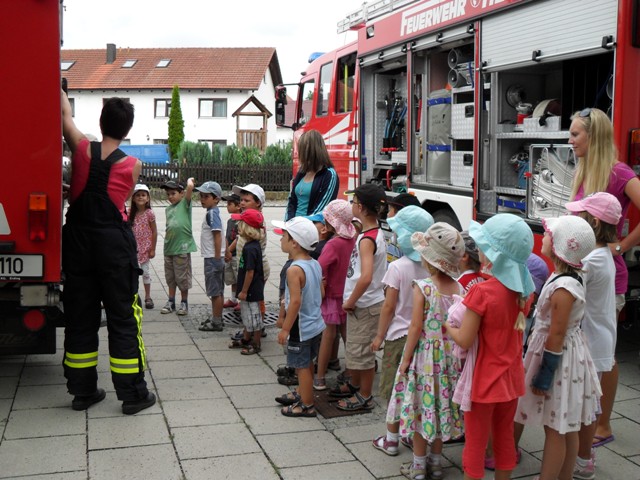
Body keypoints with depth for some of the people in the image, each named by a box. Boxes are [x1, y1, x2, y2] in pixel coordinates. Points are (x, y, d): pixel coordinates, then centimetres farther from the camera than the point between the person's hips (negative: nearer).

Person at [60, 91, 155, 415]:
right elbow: (121, 200, 4)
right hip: (115, 245, -3)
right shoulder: (133, 165, -5)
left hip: (78, 240, 3)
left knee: (80, 317, 12)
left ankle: (83, 390, 20)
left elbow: (66, 115, 15)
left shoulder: (82, 149, -2)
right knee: (123, 318, 3)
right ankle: (133, 394, 8)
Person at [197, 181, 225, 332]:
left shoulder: (212, 214, -16)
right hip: (212, 257, 10)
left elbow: (217, 236, -22)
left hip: (213, 258, -10)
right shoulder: (212, 213, 12)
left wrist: (217, 258, -21)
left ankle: (216, 322, 3)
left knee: (215, 291, -3)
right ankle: (216, 318, 25)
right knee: (217, 291, 16)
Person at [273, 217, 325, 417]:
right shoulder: (315, 264, 2)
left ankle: (307, 406, 19)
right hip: (316, 324, 9)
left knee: (302, 366, 6)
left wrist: (285, 329, -20)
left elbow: (296, 302, -28)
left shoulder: (294, 270, -24)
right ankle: (301, 393, 41)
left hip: (301, 328, -8)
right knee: (307, 363, 23)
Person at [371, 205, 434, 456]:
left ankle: (391, 440, 15)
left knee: (395, 390, 7)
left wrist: (379, 335, -4)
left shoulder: (397, 267, -16)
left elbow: (389, 306, -14)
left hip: (399, 335, -5)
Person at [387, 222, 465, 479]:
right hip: (449, 357, 5)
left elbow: (416, 327, -16)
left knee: (421, 407, 7)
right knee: (440, 405, 16)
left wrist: (405, 360, -8)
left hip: (425, 356, -5)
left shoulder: (423, 287, -16)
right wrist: (454, 350, 12)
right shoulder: (459, 287, -2)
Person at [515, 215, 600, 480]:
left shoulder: (563, 287, -25)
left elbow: (556, 336, -23)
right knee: (566, 427, 19)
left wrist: (543, 377, -16)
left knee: (555, 428, 3)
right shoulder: (566, 278, 3)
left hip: (559, 359, -9)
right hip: (565, 356, 9)